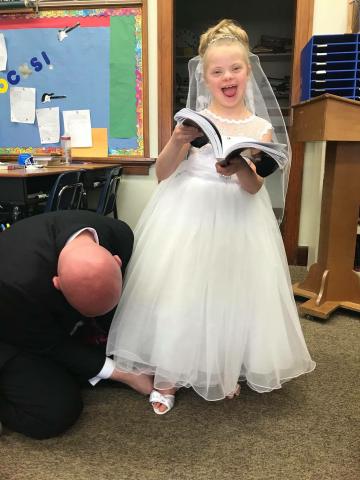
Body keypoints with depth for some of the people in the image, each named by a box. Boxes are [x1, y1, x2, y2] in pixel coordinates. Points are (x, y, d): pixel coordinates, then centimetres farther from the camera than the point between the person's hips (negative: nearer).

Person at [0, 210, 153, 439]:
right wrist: (119, 372, -20)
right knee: (55, 413, -20)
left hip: (62, 323, 6)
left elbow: (116, 308, -9)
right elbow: (52, 345, -24)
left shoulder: (119, 234, -27)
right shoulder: (19, 283, -42)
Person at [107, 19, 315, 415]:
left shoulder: (261, 128, 3)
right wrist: (177, 141, -20)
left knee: (230, 293, 6)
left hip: (237, 219, 1)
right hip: (187, 214, -1)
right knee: (178, 291, -1)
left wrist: (239, 169, -30)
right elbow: (162, 174, -3)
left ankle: (225, 370, 30)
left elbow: (254, 186, -9)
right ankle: (168, 374, 18)